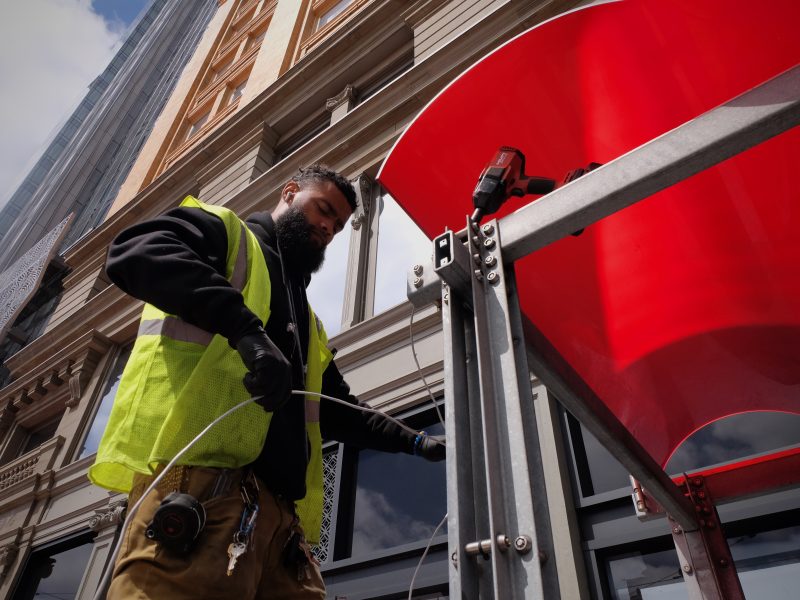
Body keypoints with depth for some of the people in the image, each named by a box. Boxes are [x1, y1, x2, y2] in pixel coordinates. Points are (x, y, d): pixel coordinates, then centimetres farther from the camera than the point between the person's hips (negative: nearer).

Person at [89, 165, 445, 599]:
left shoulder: (309, 322, 33)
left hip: (278, 506, 8)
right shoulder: (225, 229, 14)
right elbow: (137, 252, -8)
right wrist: (246, 327, -20)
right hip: (198, 475, -7)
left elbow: (338, 412, 36)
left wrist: (413, 441, 29)